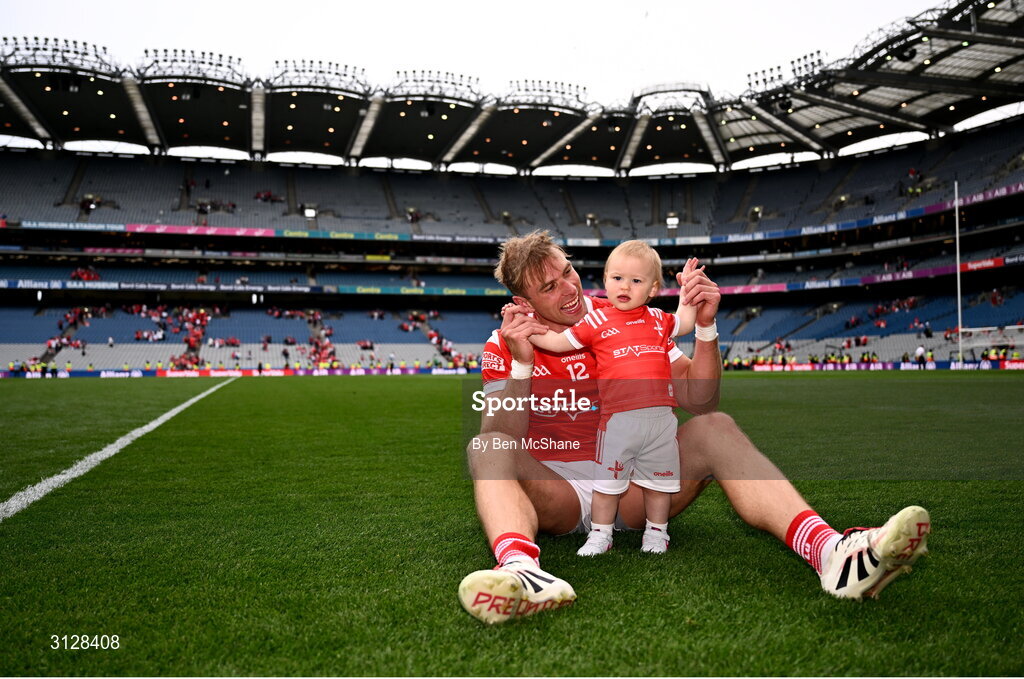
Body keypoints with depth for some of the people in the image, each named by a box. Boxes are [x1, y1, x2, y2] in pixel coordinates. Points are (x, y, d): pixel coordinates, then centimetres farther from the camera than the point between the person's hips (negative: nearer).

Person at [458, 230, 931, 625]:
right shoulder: (504, 346, -3)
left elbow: (698, 400, -2)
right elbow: (502, 439, -15)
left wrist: (705, 327, -16)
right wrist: (521, 365, -27)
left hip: (631, 485, 2)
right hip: (555, 492, -2)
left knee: (713, 429, -22)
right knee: (486, 449, -31)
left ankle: (831, 554, -45)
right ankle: (521, 571, -65)